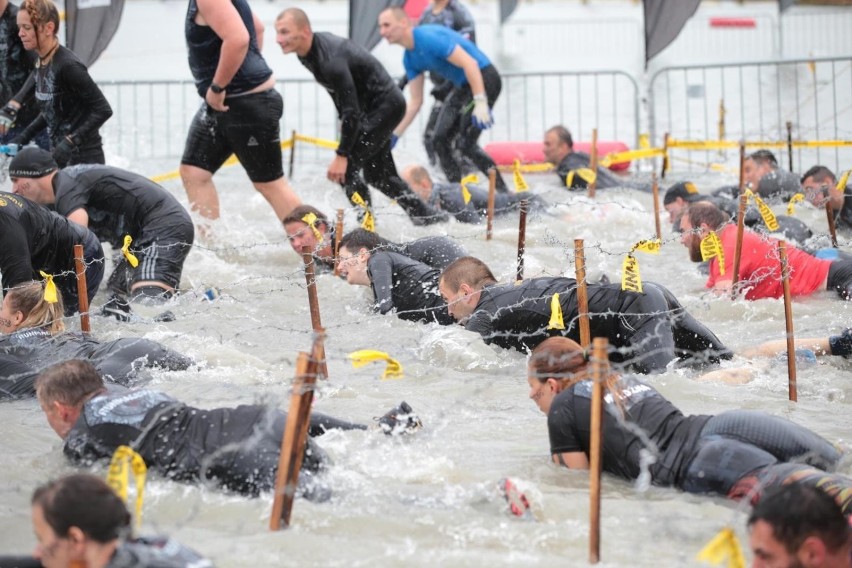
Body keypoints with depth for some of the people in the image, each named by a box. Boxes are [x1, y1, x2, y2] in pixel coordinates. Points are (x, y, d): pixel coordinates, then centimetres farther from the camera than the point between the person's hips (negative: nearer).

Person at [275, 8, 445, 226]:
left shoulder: (330, 59, -32)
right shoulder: (309, 52, -4)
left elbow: (351, 111, -31)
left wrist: (342, 155, -28)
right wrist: (345, 119, 15)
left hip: (385, 106, -10)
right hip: (372, 107, 10)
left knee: (344, 169, -14)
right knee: (378, 174, 18)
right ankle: (427, 216, 29)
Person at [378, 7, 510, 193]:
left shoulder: (429, 38, -22)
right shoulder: (409, 59, 6)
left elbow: (469, 63, -27)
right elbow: (415, 102, 12)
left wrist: (480, 103, -33)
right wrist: (394, 136, 8)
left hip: (483, 79, -9)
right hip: (462, 86, 9)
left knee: (466, 144, -14)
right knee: (440, 140, 2)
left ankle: (504, 193, -5)